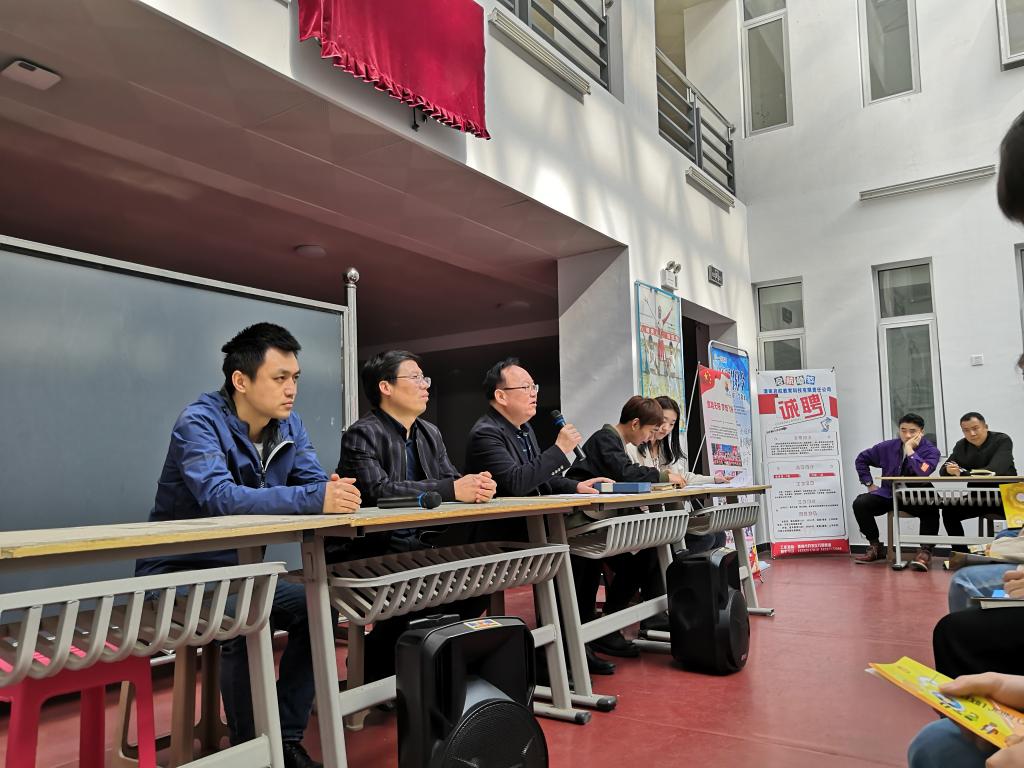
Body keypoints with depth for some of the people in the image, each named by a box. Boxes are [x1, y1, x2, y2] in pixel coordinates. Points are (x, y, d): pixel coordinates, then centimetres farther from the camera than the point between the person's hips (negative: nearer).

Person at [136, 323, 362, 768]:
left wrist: (336, 494, -35)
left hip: (239, 568, 7)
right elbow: (218, 497, -37)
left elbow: (314, 483, -8)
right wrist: (314, 499, -46)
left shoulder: (288, 425, -1)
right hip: (179, 571, -6)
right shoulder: (200, 422, -21)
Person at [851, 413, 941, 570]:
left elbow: (923, 473, -28)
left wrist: (910, 450, -22)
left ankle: (925, 551, -20)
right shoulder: (888, 447, 3)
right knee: (860, 503, -20)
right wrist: (869, 483, 9)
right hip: (888, 494, 3)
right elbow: (862, 459, 17)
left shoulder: (930, 451, -7)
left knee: (931, 509, -36)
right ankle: (876, 547, -2)